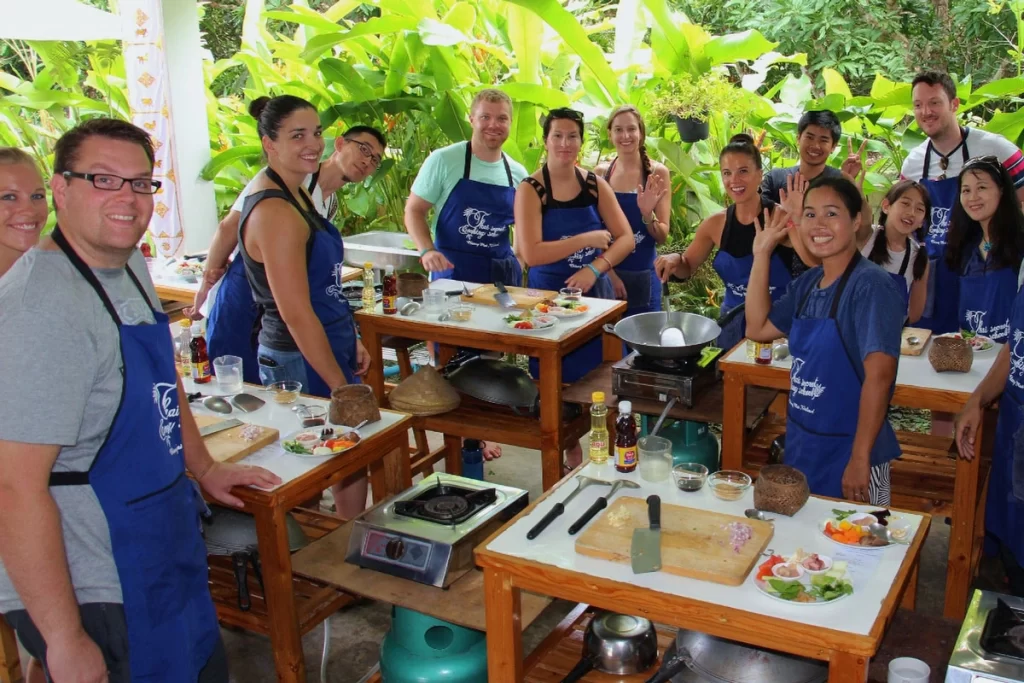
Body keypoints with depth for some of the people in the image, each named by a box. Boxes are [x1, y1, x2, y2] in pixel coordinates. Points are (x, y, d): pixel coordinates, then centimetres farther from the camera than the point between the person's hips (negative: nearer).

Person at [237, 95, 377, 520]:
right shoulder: (275, 213, -21)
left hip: (327, 345, 10)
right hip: (302, 361, -10)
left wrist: (350, 340, 16)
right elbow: (296, 314, -23)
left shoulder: (295, 194, 10)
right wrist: (342, 387, -19)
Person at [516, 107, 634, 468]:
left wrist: (595, 268, -16)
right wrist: (587, 240, -16)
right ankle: (570, 449, 20)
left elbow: (626, 238, 1)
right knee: (558, 381, 4)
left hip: (594, 292, 3)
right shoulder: (531, 190, -7)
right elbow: (531, 253, -18)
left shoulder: (596, 185, 3)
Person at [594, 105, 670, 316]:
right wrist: (608, 272, -7)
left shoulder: (657, 173, -5)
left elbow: (662, 236, -4)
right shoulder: (601, 173, 1)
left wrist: (647, 214, -23)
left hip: (642, 277, -2)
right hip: (606, 275, 2)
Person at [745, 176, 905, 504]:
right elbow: (758, 328, 9)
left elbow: (879, 375, -23)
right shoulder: (807, 283, 3)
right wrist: (762, 253, 3)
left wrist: (860, 458, -24)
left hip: (847, 450, -7)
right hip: (799, 445, 7)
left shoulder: (871, 285, -18)